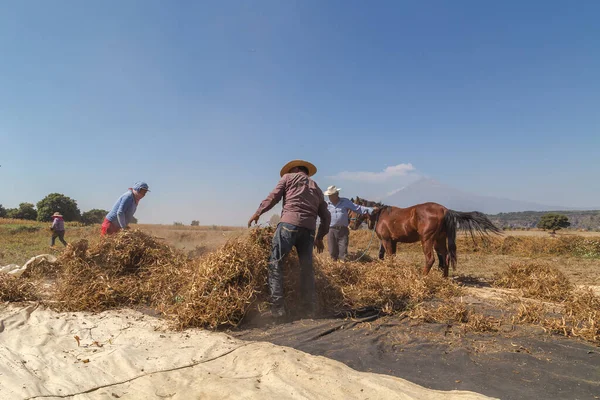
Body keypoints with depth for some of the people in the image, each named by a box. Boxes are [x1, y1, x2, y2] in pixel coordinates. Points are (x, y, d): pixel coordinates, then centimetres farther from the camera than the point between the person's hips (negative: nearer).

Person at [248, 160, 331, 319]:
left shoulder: (289, 177, 18)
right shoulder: (316, 188, 29)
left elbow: (274, 197, 7)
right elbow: (326, 216, 25)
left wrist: (258, 212, 14)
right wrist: (320, 237, 33)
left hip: (289, 223, -5)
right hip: (309, 228, 5)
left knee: (275, 263, -3)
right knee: (307, 268, 13)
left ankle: (277, 308, -10)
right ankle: (311, 308, 15)